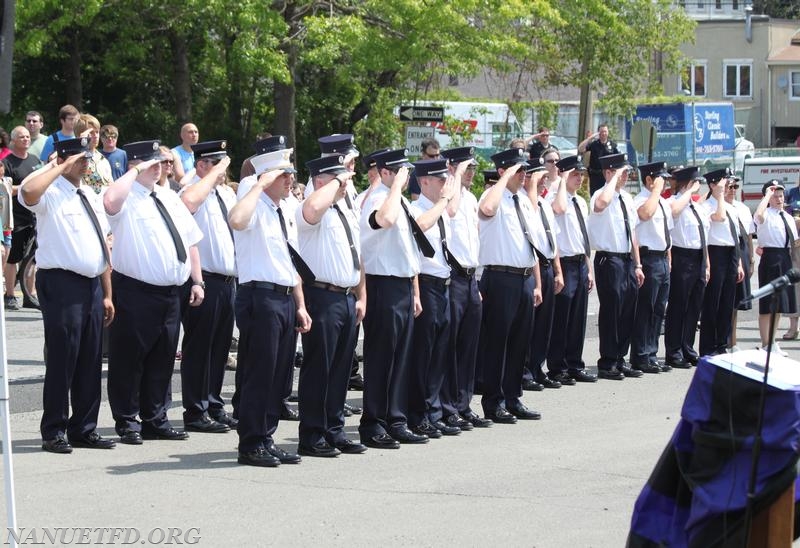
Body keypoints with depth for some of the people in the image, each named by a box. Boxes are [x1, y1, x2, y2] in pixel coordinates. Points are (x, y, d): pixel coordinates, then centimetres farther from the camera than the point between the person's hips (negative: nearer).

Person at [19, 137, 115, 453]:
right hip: (62, 284, -7)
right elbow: (28, 193, -32)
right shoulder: (51, 194, -6)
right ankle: (54, 432, 3)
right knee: (62, 360, -6)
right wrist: (62, 167, -20)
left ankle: (84, 429, 19)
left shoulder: (91, 198, 17)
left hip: (92, 285, 7)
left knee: (91, 361, 10)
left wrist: (107, 294, 17)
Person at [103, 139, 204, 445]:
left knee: (162, 360, 13)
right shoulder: (127, 197, -7)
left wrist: (197, 281, 11)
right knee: (129, 360, -1)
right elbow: (110, 202, -33)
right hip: (135, 292, -7)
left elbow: (190, 241, 19)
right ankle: (127, 423, 8)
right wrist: (135, 171, -20)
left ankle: (155, 420, 23)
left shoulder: (170, 198, 16)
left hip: (171, 293, 7)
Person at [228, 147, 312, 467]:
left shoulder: (284, 213, 18)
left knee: (279, 373, 11)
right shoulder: (256, 206, -8)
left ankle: (266, 438, 19)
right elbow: (236, 220, -34)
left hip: (286, 299, 9)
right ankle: (251, 445, 1)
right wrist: (260, 184, -23)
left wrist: (300, 305, 19)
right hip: (260, 298, -9)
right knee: (259, 372, -5)